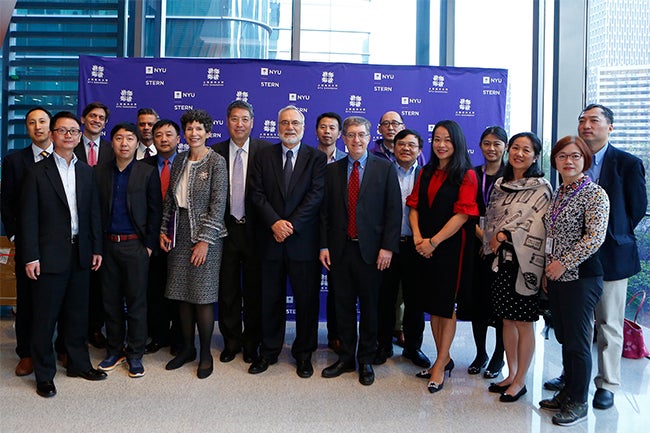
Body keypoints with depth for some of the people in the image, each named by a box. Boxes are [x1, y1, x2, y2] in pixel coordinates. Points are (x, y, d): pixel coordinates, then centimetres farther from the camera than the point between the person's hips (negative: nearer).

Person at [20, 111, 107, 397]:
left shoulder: (87, 172, 10)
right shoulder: (38, 172, -3)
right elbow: (28, 217, -6)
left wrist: (96, 248, 6)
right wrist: (31, 256, -11)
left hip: (80, 255, 4)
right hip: (50, 255, -4)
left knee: (78, 314, 14)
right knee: (45, 317, 5)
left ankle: (79, 364, 28)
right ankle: (44, 375, 18)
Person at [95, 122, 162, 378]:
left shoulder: (148, 173, 0)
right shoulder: (100, 172, 7)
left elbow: (155, 211, -2)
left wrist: (149, 244, -7)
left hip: (135, 245, -3)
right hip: (107, 244, 3)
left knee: (136, 301, 3)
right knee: (111, 300, 10)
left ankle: (135, 354, 15)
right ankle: (114, 351, 25)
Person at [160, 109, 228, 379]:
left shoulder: (216, 161, -7)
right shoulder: (179, 160, 10)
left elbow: (218, 203, -12)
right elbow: (170, 198, 14)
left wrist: (205, 240, -15)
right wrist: (164, 230, 8)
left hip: (205, 234, -5)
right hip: (179, 233, 5)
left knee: (203, 296, -1)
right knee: (182, 294, 9)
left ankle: (205, 353, 15)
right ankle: (187, 348, 25)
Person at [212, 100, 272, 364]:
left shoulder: (265, 151, -2)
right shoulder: (216, 152, 4)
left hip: (254, 230, -1)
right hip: (226, 229, 2)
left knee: (254, 290, 9)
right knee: (227, 290, 11)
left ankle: (251, 344, 26)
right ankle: (231, 342, 28)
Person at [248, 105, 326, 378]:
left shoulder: (316, 158, 2)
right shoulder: (264, 156, 8)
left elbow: (316, 195, -8)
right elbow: (257, 193, 0)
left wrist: (291, 225, -15)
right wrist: (275, 222, -14)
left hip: (303, 240, -1)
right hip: (271, 240, 2)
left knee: (306, 300, 7)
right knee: (270, 299, 11)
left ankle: (304, 354, 23)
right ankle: (269, 352, 26)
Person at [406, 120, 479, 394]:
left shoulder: (466, 175, -5)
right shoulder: (426, 172, 13)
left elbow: (462, 214, -13)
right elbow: (414, 206, 8)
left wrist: (434, 241, -16)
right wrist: (418, 237, -8)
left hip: (451, 246, -6)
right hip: (424, 247, 6)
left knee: (446, 305, 0)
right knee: (432, 304, 11)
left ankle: (440, 366, 10)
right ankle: (444, 359, 24)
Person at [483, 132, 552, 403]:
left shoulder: (541, 188, -7)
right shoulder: (500, 185, 11)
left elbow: (537, 227, -14)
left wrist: (505, 235, -11)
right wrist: (493, 241, 0)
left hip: (525, 263, -6)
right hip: (502, 261, 6)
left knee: (524, 324, 3)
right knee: (506, 320, 14)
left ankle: (520, 381, 17)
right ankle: (511, 375, 27)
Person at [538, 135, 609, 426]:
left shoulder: (595, 194, -10)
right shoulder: (557, 193, 12)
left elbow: (595, 237, -19)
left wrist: (564, 263, -17)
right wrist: (547, 271, 13)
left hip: (581, 278, -7)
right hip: (556, 278, 7)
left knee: (577, 342, 2)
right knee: (564, 338, 16)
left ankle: (578, 403, 17)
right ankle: (567, 392, 30)